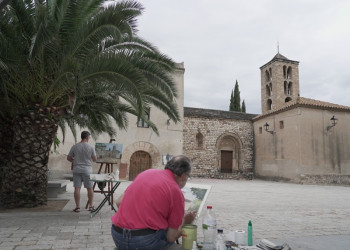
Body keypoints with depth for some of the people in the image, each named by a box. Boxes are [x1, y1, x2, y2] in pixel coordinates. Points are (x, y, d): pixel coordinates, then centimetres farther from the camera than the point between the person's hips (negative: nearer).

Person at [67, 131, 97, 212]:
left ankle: (77, 207, 6)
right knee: (89, 188, 8)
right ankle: (91, 206, 15)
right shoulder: (91, 147, -6)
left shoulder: (74, 147, 0)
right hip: (87, 170, -1)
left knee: (77, 188, 4)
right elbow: (95, 159, 0)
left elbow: (68, 158, 6)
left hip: (77, 170, 2)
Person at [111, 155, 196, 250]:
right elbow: (171, 237, -4)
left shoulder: (146, 172, 7)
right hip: (146, 241, -6)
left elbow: (119, 202, 13)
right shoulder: (176, 192, -9)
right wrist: (185, 221, 14)